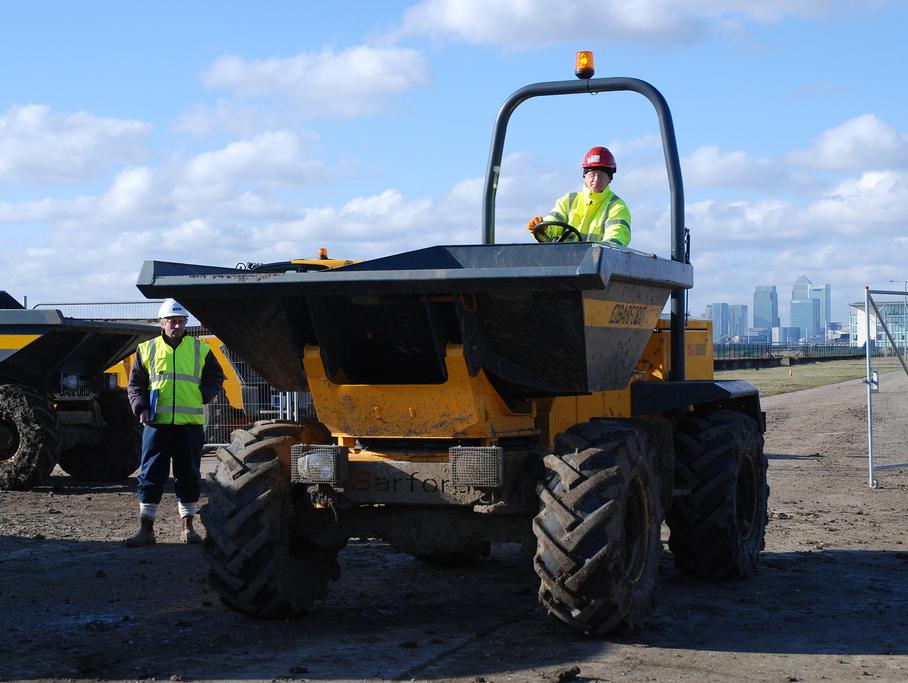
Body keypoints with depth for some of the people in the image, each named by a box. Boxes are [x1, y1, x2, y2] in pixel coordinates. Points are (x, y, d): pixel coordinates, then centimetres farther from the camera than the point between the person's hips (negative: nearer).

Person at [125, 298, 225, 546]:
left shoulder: (200, 350, 9)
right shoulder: (147, 349, 9)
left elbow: (216, 377, 17)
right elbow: (135, 383, 11)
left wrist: (204, 395, 0)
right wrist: (141, 408, -4)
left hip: (190, 423, 1)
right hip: (157, 423, 0)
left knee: (189, 476, 6)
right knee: (150, 476, -1)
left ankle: (188, 527, 15)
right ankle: (146, 529, 3)